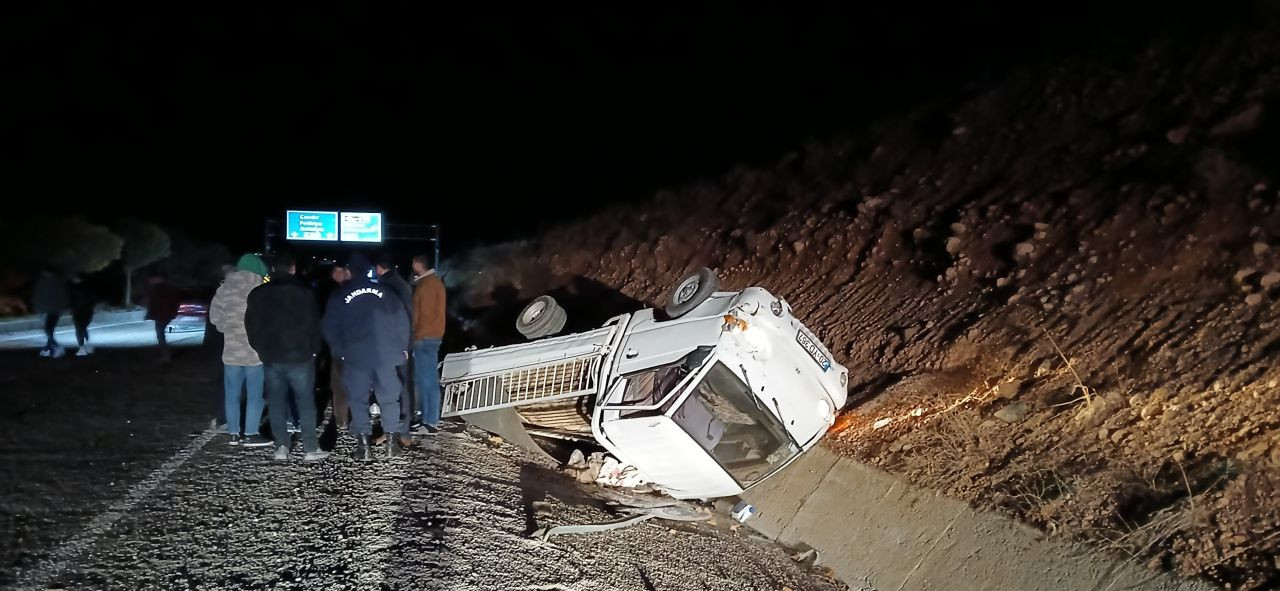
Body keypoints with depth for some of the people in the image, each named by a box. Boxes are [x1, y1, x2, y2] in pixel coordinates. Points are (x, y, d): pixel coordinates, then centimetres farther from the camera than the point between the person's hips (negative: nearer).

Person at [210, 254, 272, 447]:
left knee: (232, 394, 12)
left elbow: (214, 316, 7)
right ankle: (250, 434, 6)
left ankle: (234, 433, 17)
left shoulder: (224, 288, 3)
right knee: (254, 395, 4)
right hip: (255, 350, -4)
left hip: (231, 350, 4)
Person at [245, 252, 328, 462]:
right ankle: (310, 448, 0)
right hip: (299, 356, -3)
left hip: (271, 357, 3)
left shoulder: (258, 294, 5)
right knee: (305, 402, 1)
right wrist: (313, 349, 7)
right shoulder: (303, 293, -5)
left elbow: (251, 327, 8)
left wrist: (262, 350, 16)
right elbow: (314, 325, -4)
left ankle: (282, 447, 10)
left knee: (276, 402, 10)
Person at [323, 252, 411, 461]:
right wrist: (402, 347, 13)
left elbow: (330, 328, 1)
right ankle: (392, 442, 9)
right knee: (389, 397, 10)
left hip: (355, 356, -1)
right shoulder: (383, 291, 5)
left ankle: (364, 445, 3)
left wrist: (339, 351, 11)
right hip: (385, 354, 1)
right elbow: (402, 320, 5)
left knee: (358, 399, 7)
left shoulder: (340, 295, 2)